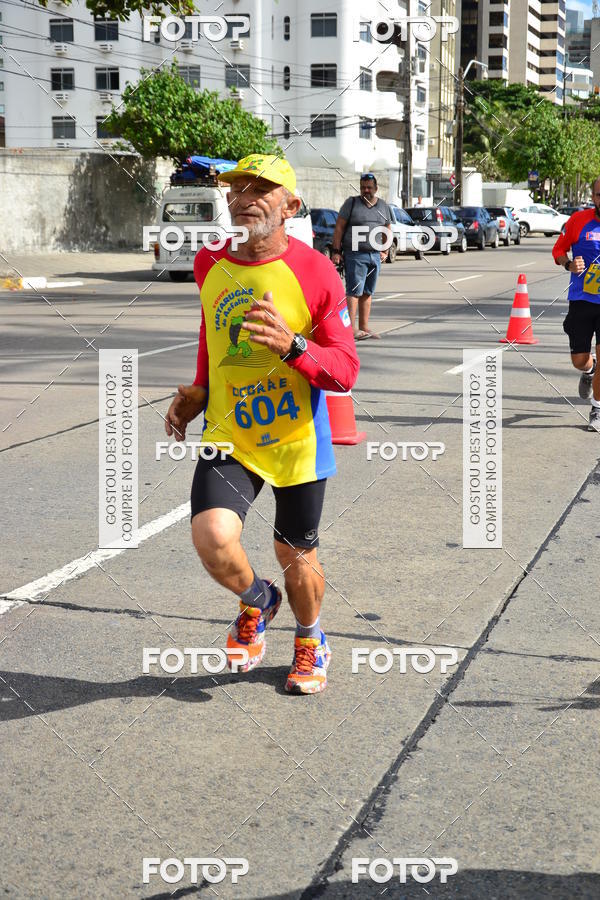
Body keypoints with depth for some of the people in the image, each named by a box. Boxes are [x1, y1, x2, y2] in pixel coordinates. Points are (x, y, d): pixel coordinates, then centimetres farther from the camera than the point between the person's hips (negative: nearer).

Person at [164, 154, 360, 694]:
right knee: (213, 538, -20)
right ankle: (258, 602, 16)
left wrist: (292, 346, -31)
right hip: (228, 435, 2)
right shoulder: (209, 264, 2)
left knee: (296, 557, 11)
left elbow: (345, 371, -13)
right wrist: (199, 391, 13)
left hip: (296, 440, -2)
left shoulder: (314, 272, -12)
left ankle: (310, 640, 44)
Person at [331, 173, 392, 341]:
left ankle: (364, 327, 15)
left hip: (375, 256, 5)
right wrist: (336, 251, -9)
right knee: (354, 291, -11)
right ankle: (351, 328, -13)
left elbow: (387, 229, 25)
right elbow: (339, 227, -2)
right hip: (355, 255, -5)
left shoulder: (383, 206, 14)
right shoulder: (351, 203, 0)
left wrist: (384, 251, 13)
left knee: (367, 293, 9)